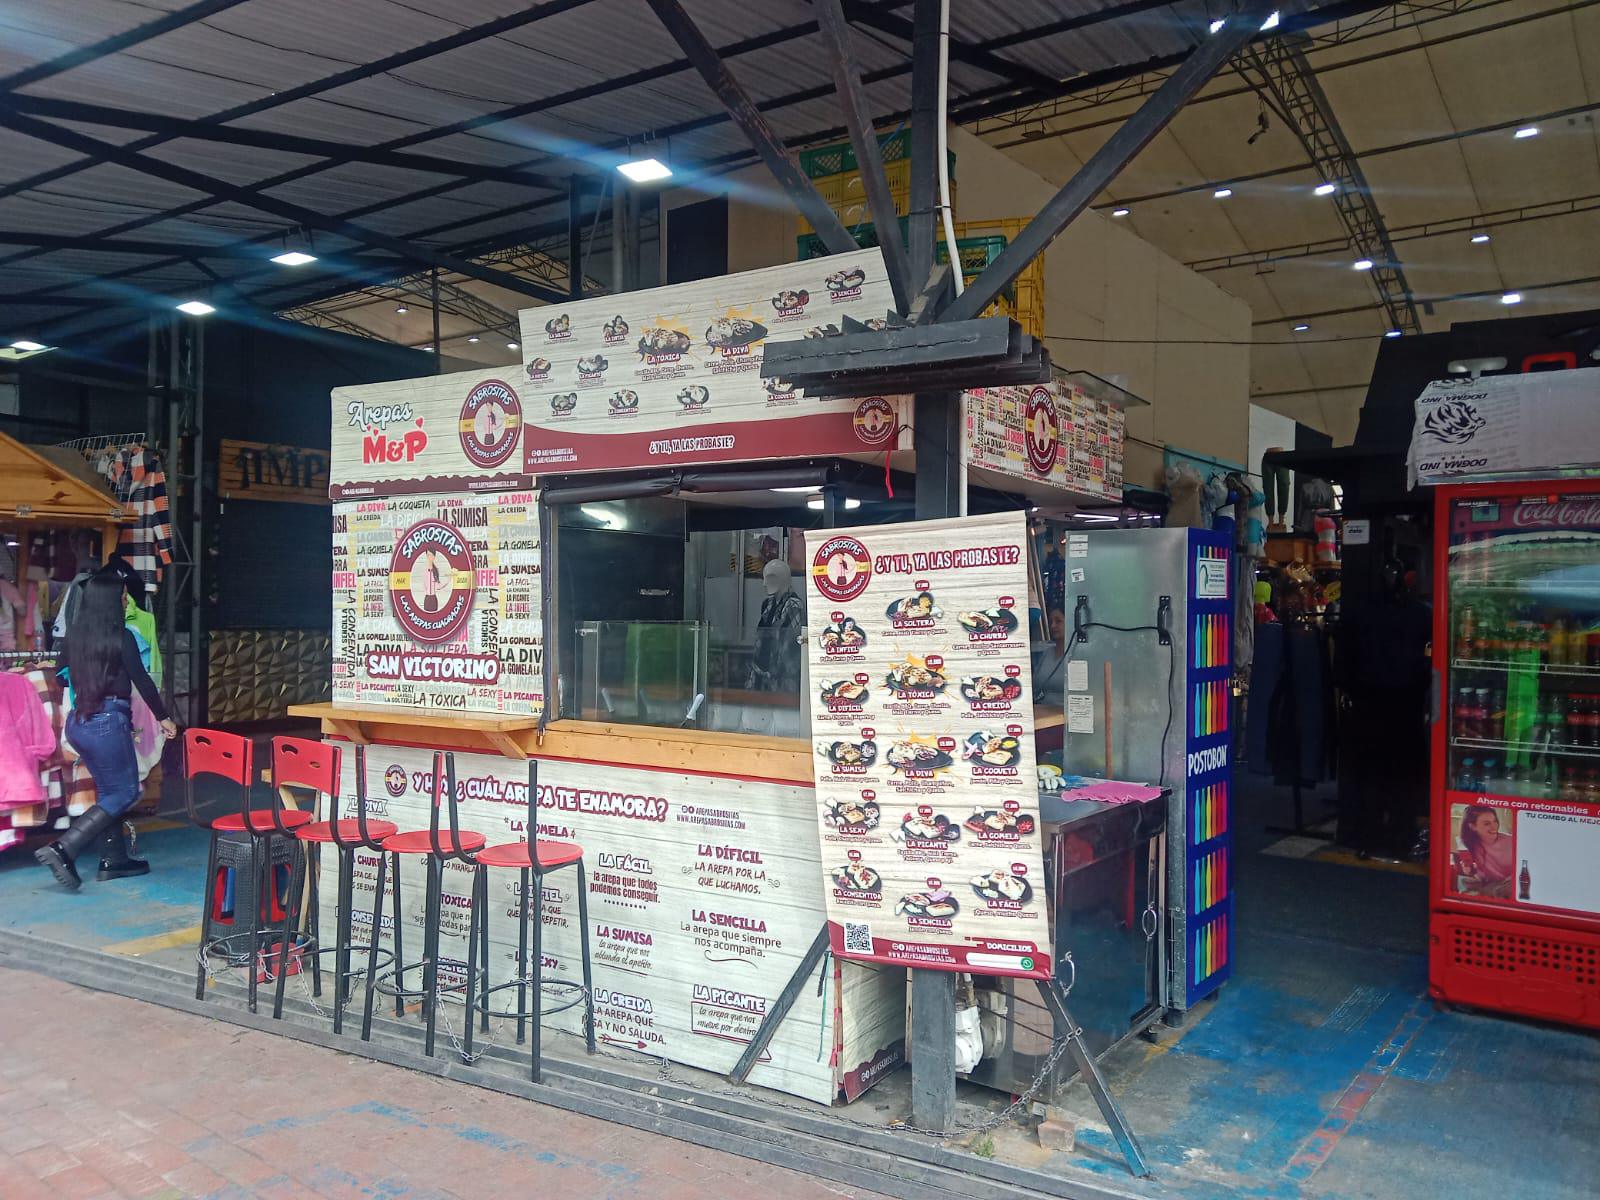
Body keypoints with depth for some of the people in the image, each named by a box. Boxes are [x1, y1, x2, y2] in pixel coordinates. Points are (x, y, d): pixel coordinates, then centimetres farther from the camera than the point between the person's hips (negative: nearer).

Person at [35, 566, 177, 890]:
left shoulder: (75, 635, 4)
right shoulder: (120, 637, -12)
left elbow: (71, 675, 12)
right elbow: (141, 680, -8)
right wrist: (163, 717, 3)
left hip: (78, 721, 7)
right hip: (108, 721, -7)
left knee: (108, 790, 18)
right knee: (124, 792, 3)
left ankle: (114, 859, 23)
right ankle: (62, 849, -10)